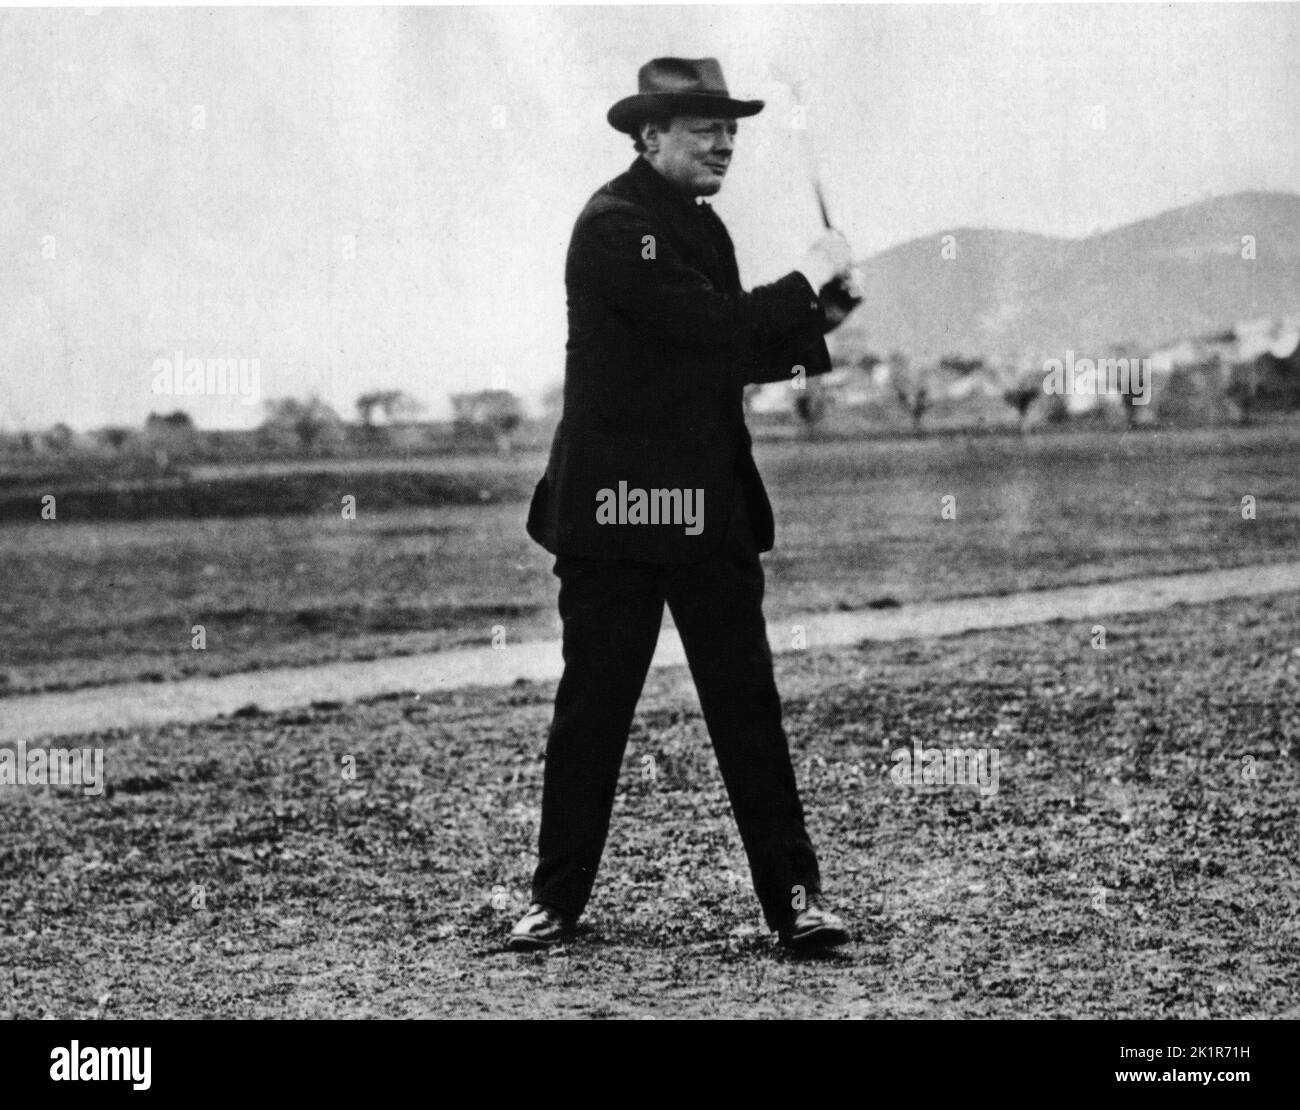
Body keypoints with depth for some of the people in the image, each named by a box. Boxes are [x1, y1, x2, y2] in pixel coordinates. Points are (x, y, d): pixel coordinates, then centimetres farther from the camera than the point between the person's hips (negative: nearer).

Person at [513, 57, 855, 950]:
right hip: (617, 505, -7)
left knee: (748, 707, 3)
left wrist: (806, 332, 2)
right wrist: (809, 280, -13)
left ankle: (794, 898, 3)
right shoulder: (614, 225, -13)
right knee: (592, 709, 3)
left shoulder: (700, 224, 14)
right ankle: (558, 901, 15)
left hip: (712, 509, 7)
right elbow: (705, 327, -23)